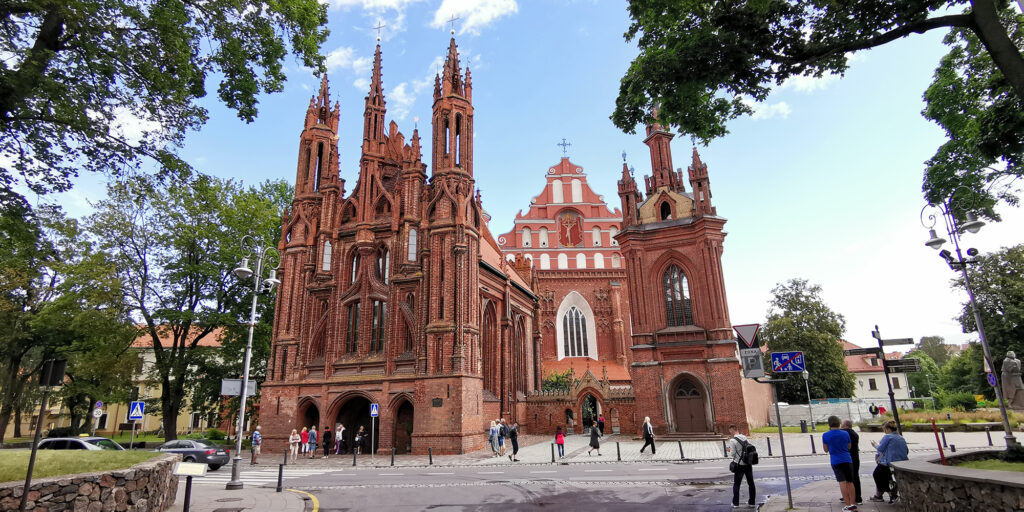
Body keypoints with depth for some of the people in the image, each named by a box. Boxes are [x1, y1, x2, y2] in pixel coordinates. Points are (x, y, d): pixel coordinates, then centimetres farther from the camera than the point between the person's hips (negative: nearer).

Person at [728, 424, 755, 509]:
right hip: (748, 464, 5)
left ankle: (736, 503, 10)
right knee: (751, 483, 15)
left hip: (740, 465, -5)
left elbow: (733, 454, -14)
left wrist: (730, 450, 6)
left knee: (736, 484, 7)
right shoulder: (745, 437, 3)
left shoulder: (732, 440, -14)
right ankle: (751, 502, 22)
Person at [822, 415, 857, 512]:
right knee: (850, 482, 10)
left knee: (842, 482, -2)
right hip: (847, 460, 2)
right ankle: (853, 504, 12)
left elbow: (826, 450, 5)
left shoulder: (825, 435, -5)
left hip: (836, 461, -2)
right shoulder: (845, 433, 2)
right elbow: (849, 447, 13)